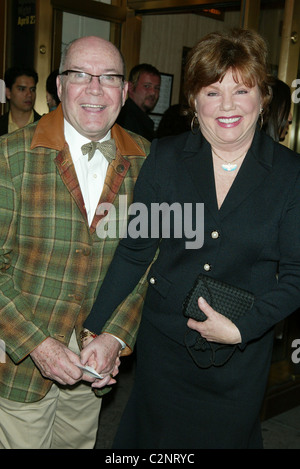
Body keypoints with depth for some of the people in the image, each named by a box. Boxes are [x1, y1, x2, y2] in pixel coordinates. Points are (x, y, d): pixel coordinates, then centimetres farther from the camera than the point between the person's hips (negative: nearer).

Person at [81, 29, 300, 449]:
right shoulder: (165, 157, -6)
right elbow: (134, 250, -3)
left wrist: (242, 328, -17)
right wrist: (96, 330, -6)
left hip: (241, 357, 0)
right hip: (162, 342, 1)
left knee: (228, 437, 19)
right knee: (154, 437, 19)